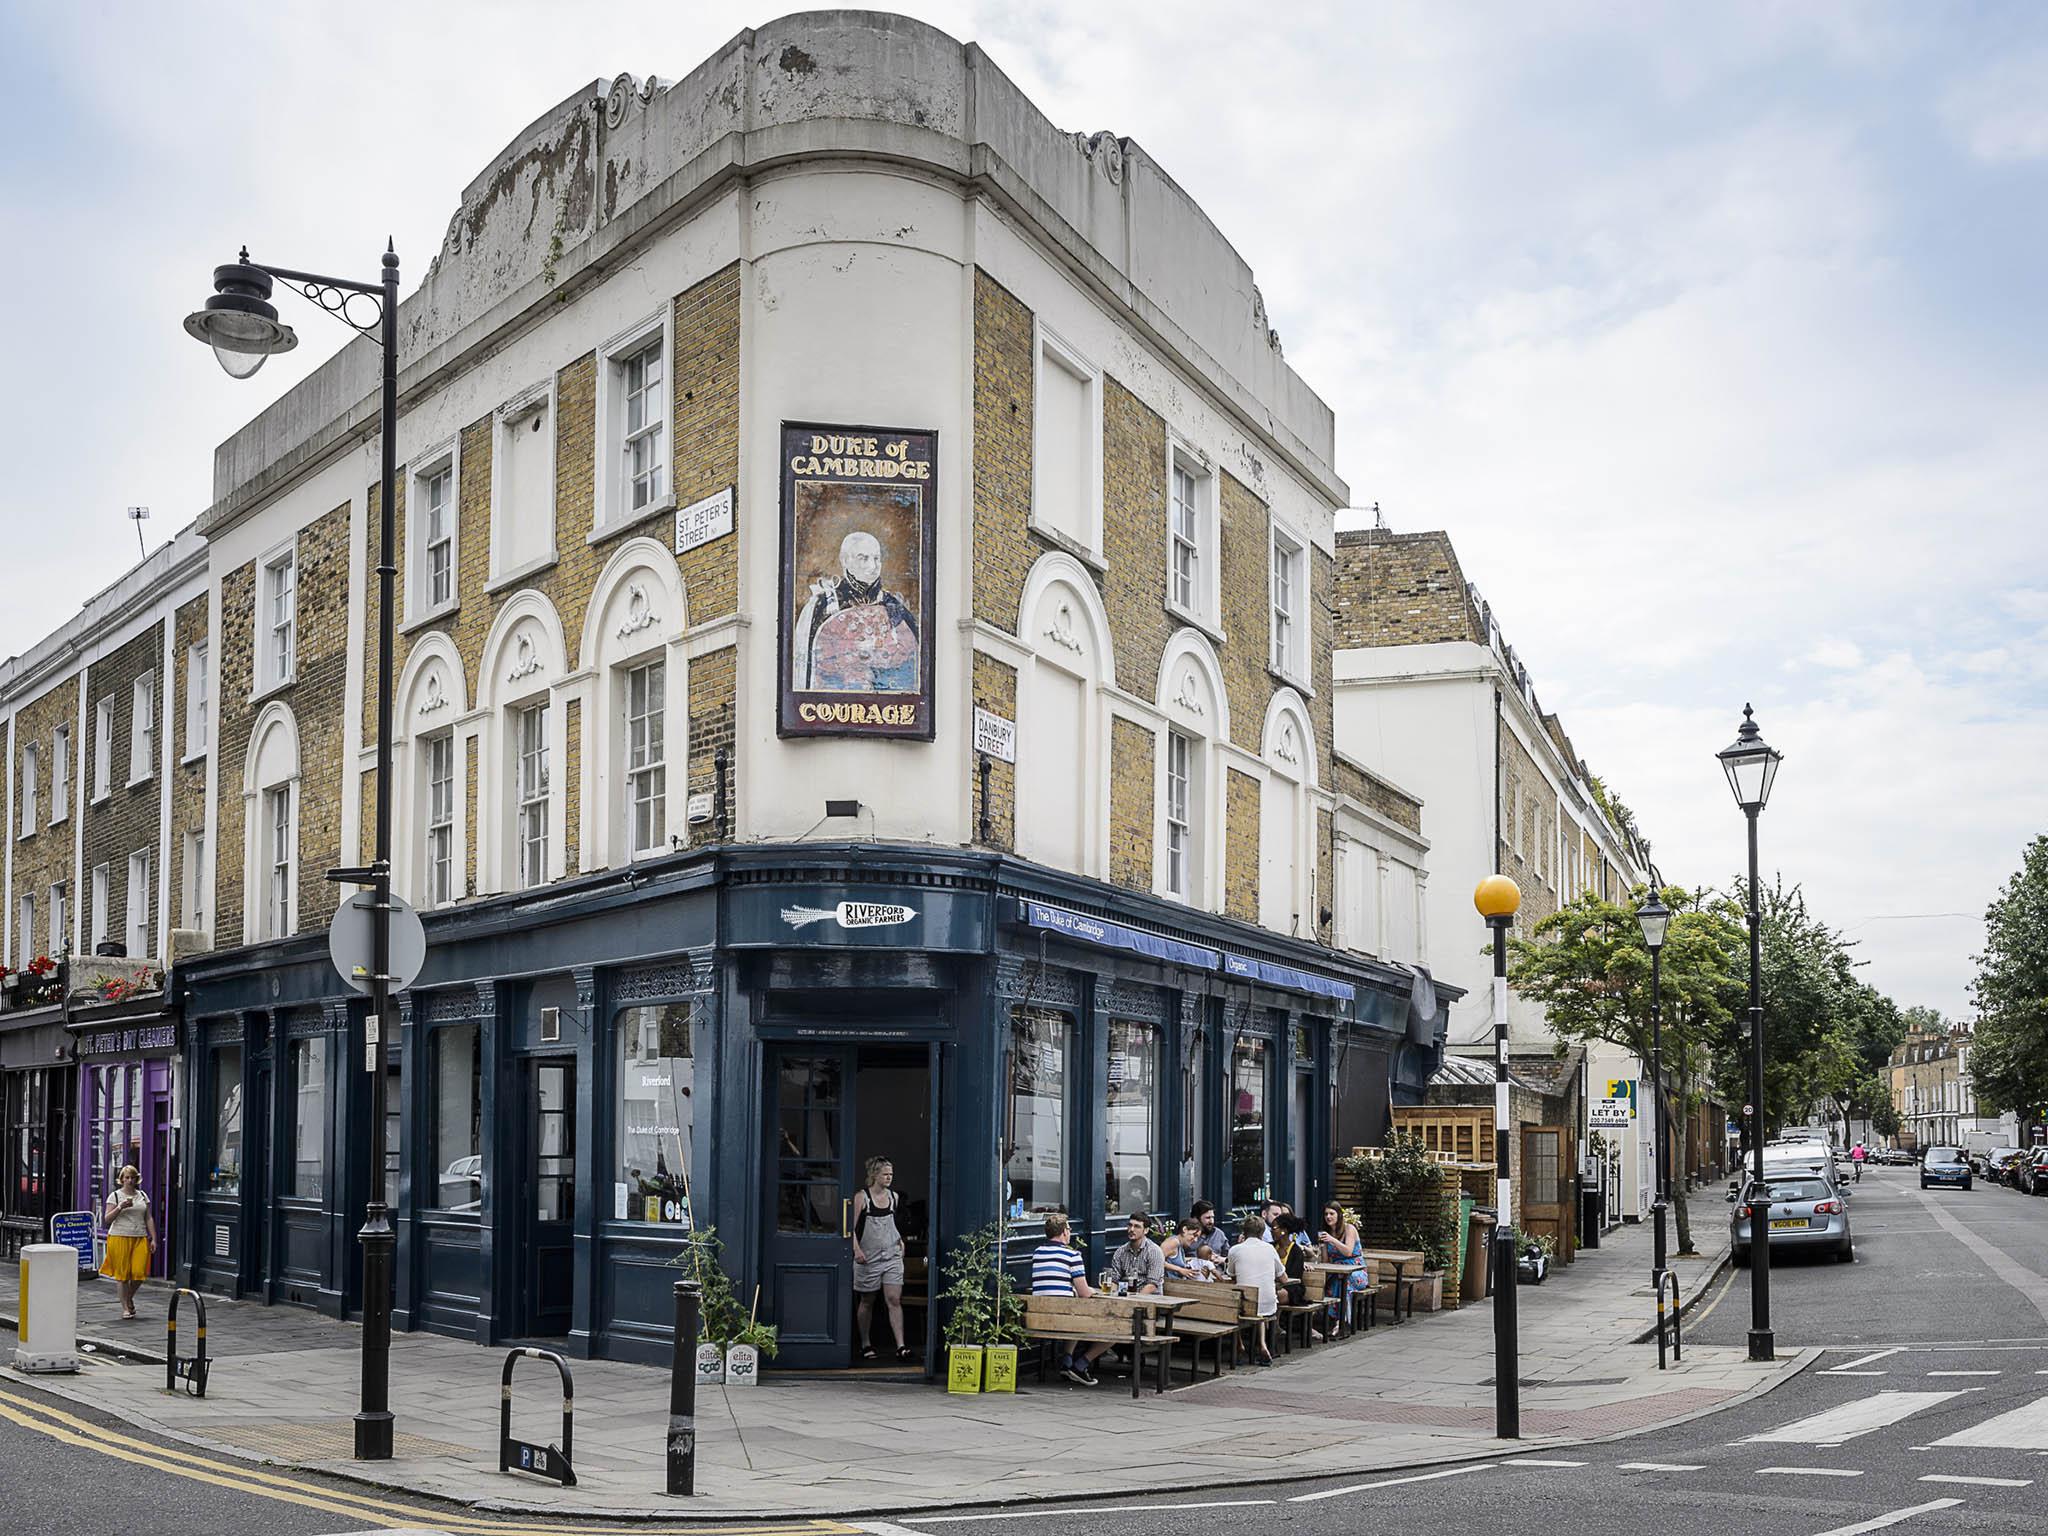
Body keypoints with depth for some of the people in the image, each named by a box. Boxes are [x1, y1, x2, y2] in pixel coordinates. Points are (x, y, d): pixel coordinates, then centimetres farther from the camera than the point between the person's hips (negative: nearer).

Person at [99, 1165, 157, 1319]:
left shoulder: (143, 1196, 13)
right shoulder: (115, 1196, 3)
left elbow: (149, 1219, 13)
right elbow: (107, 1219, -2)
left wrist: (153, 1239, 6)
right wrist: (120, 1207, -17)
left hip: (140, 1238, 3)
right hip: (120, 1237, -3)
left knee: (139, 1272, -7)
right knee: (123, 1274, -2)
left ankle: (129, 1298, 21)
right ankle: (125, 1308, 8)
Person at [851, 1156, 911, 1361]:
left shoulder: (894, 1197, 8)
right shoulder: (862, 1197, -7)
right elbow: (851, 1227, -9)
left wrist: (899, 1240, 13)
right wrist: (856, 1249, -20)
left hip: (892, 1255, 3)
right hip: (869, 1257, -3)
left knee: (894, 1300, -7)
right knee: (867, 1302, 9)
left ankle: (901, 1346, -12)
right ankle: (866, 1345, 22)